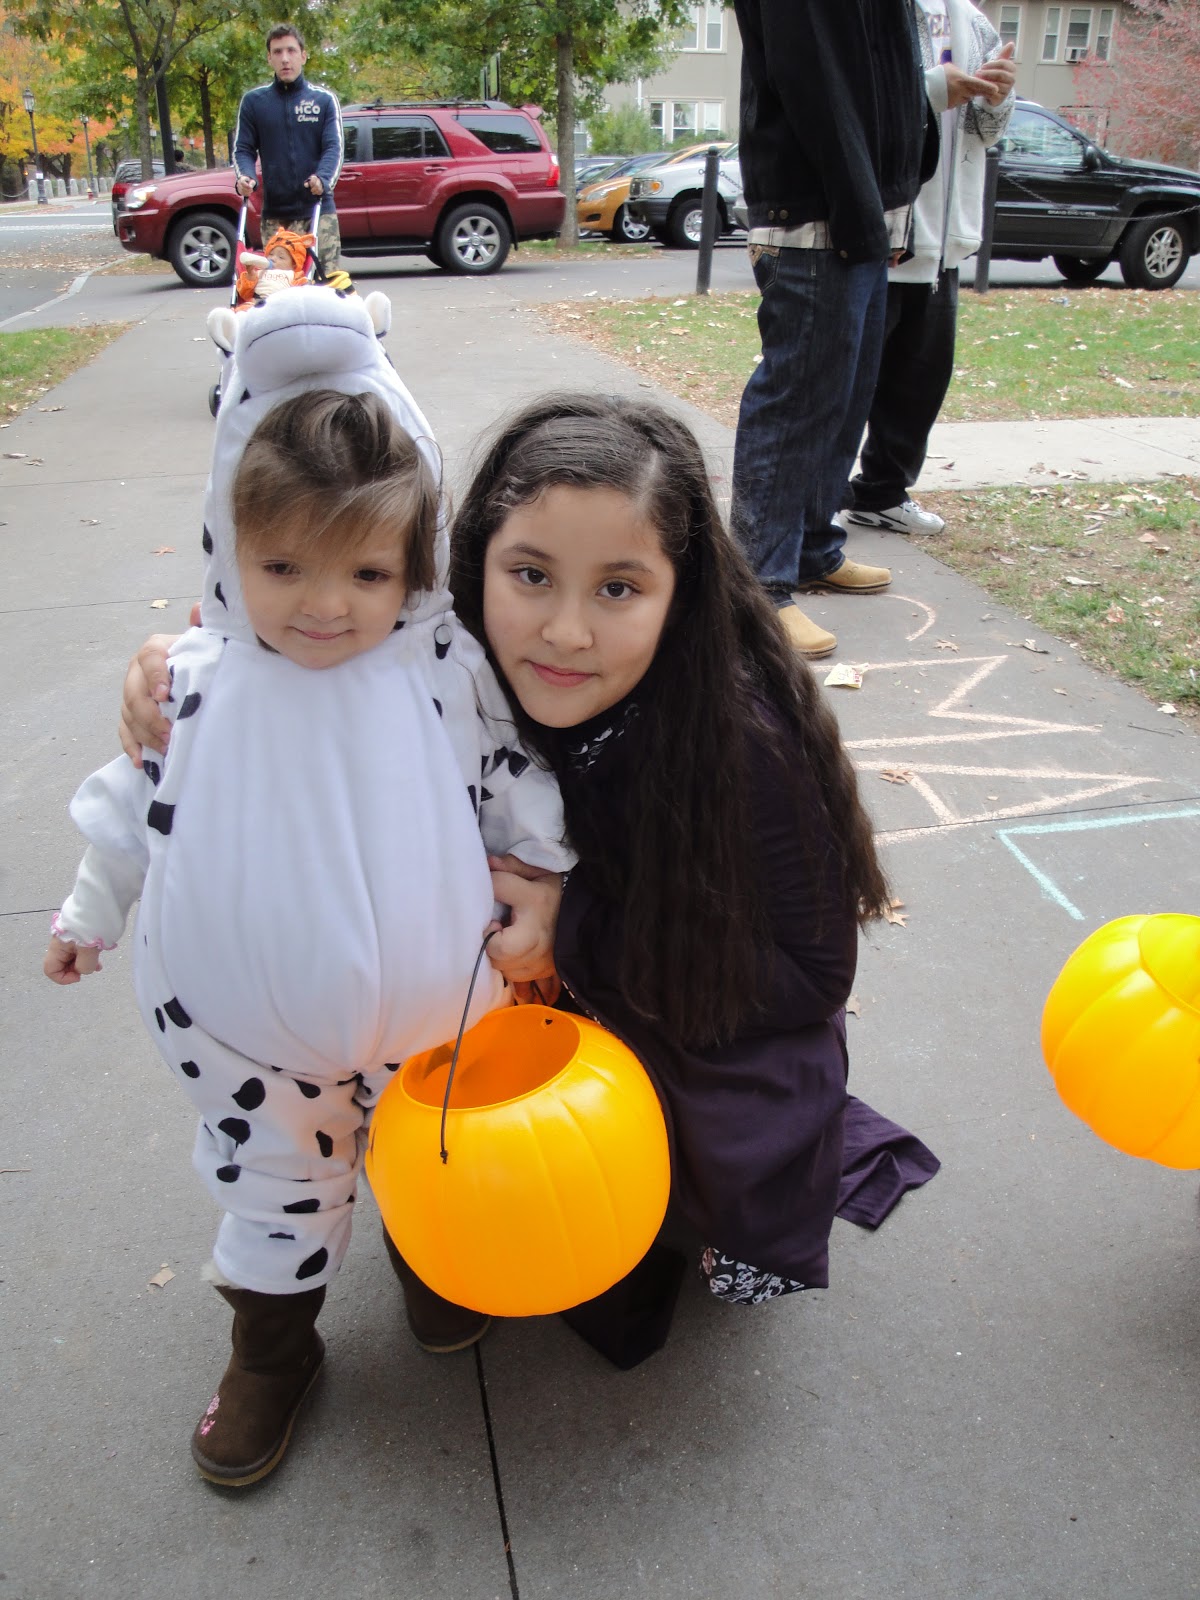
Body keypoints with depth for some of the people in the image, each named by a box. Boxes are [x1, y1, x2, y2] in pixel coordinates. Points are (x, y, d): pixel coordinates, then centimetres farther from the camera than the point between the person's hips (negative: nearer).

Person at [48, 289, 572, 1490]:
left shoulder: (444, 670, -14)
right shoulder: (198, 685, -12)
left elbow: (515, 788, -3)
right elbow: (141, 803, 2)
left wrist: (541, 904, -2)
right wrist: (89, 908, 13)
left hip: (423, 1004, 1)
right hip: (250, 1019, 0)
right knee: (273, 1175, 19)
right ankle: (272, 1342, 44)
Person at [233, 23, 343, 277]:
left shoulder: (324, 99, 8)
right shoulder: (253, 101, 11)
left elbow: (334, 148, -1)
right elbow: (243, 149, 10)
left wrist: (322, 178, -21)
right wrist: (245, 177, -13)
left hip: (318, 208, -1)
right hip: (274, 214, 1)